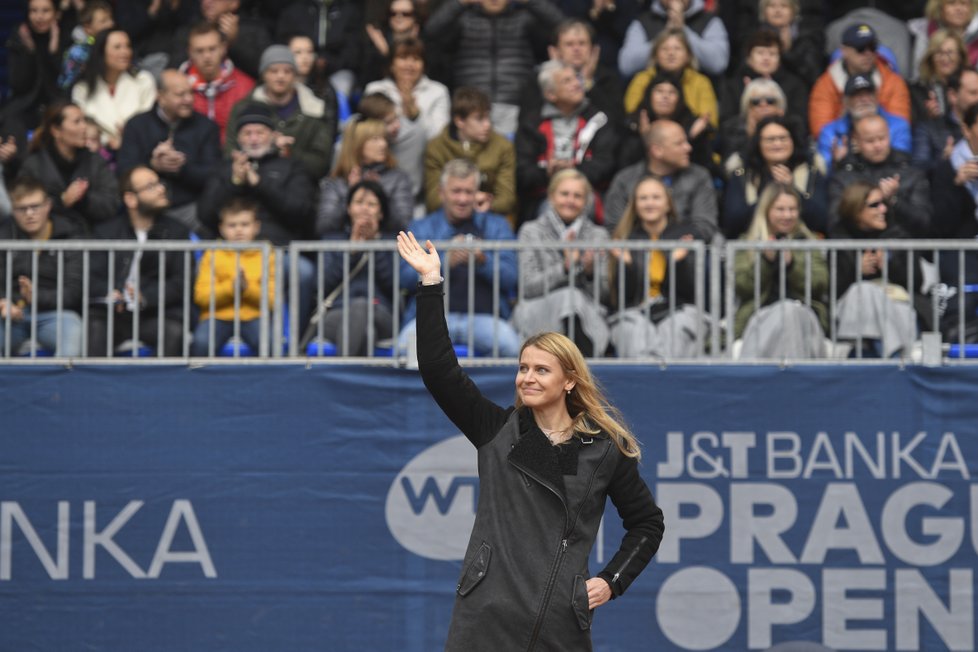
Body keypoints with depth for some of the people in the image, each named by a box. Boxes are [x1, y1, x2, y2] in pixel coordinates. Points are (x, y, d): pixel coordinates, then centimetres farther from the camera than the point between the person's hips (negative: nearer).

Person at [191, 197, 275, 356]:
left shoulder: (265, 255, 8)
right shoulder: (213, 254, 7)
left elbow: (271, 299, 1)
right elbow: (201, 296, -3)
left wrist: (247, 288, -16)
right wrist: (230, 287, -17)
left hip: (252, 317, 0)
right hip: (218, 317, 0)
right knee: (201, 342, -32)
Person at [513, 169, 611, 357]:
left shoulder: (598, 235, 15)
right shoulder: (531, 231, 10)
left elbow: (600, 293, 10)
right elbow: (528, 287, -2)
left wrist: (590, 272, -12)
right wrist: (564, 267, -15)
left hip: (588, 313, 1)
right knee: (568, 297, -34)